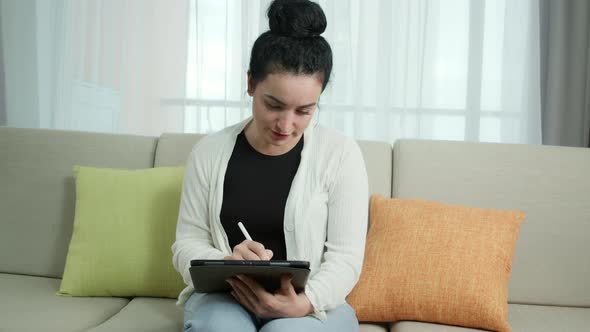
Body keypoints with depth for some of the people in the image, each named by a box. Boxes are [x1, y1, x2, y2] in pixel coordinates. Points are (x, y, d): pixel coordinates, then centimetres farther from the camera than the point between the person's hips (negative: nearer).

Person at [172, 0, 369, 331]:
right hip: (224, 296, 1)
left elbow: (345, 257, -6)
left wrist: (305, 302, -25)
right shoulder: (209, 151, 1)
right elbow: (187, 244, 3)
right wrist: (224, 264, -19)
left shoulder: (341, 153, -5)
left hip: (313, 303, -1)